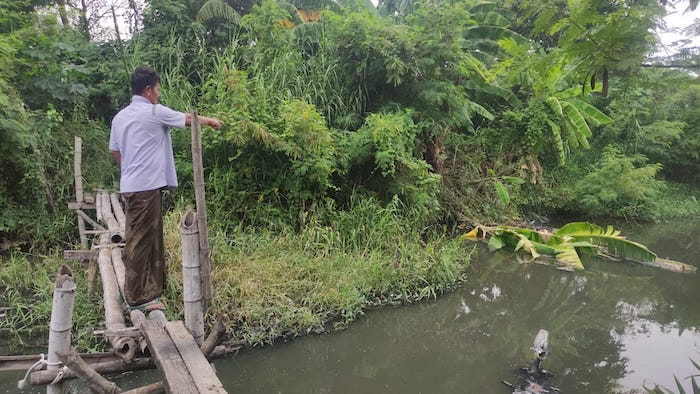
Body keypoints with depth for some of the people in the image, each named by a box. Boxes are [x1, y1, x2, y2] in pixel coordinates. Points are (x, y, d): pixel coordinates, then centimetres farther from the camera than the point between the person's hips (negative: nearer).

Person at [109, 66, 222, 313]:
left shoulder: (120, 117, 14)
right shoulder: (155, 112, -8)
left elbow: (114, 151, 18)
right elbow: (189, 119, 5)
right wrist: (210, 120, 23)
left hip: (130, 186, 8)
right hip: (146, 187, -8)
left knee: (149, 238, 14)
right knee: (141, 241, -4)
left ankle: (150, 289, 23)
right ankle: (136, 297, 3)